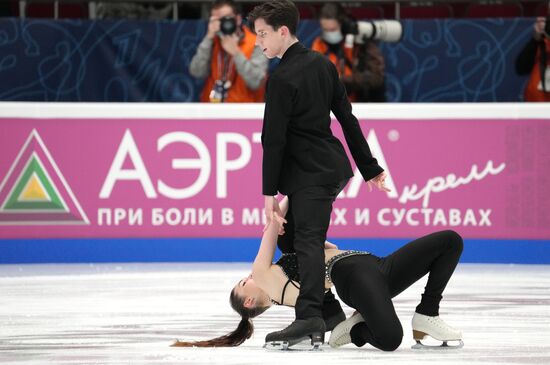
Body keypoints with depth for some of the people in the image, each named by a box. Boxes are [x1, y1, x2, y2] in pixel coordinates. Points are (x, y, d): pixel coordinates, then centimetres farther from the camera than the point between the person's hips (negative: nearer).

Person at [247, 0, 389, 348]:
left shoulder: (283, 79, -15)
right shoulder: (323, 65, 11)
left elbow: (274, 140, -15)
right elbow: (347, 118, 14)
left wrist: (269, 191, -12)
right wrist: (370, 168, 18)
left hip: (308, 175, -9)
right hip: (335, 167, 9)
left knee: (308, 242, -14)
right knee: (309, 238, 16)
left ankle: (310, 317, -23)